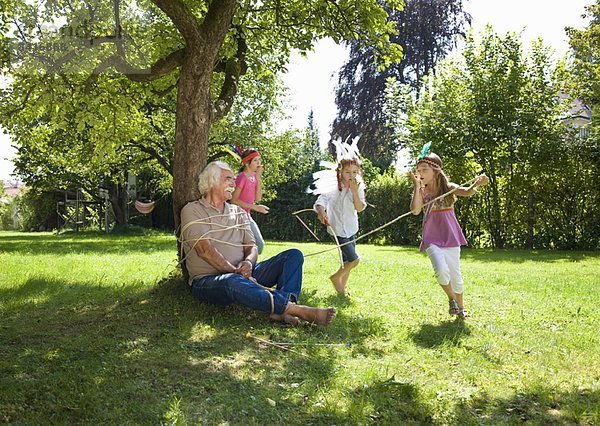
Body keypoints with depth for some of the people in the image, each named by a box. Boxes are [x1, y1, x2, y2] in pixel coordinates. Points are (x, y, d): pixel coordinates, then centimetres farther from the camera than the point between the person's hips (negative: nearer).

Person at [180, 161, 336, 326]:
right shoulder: (192, 210, 2)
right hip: (208, 280, -6)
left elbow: (251, 246, 9)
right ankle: (298, 310, -44)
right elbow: (204, 249, -12)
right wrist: (235, 271, -19)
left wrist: (248, 262, -15)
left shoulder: (238, 212, 21)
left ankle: (283, 310, -37)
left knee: (293, 255, -10)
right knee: (233, 282, -42)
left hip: (243, 275, 6)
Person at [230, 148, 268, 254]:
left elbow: (257, 198, 1)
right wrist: (255, 207, -21)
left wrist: (258, 177, -6)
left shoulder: (254, 176, 8)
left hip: (247, 216, 9)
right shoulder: (241, 177, -16)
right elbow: (234, 200, -18)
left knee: (260, 245, 11)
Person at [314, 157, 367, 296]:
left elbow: (360, 208, -11)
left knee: (347, 261, 13)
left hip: (351, 229, 6)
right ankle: (336, 277, 13)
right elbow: (320, 201, -27)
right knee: (354, 259, -11)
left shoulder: (358, 187, -2)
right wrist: (321, 212, -49)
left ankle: (342, 287, 29)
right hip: (338, 229, -6)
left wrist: (354, 191, -24)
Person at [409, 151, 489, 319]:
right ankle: (451, 298, 6)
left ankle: (460, 306, 33)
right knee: (441, 271, -23)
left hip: (451, 238, 1)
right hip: (432, 240, -1)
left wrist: (477, 184, -41)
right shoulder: (422, 192, -2)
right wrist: (417, 186, -16)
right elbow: (415, 210, -19)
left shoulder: (448, 187, -2)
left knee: (455, 275, 9)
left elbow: (466, 192, -20)